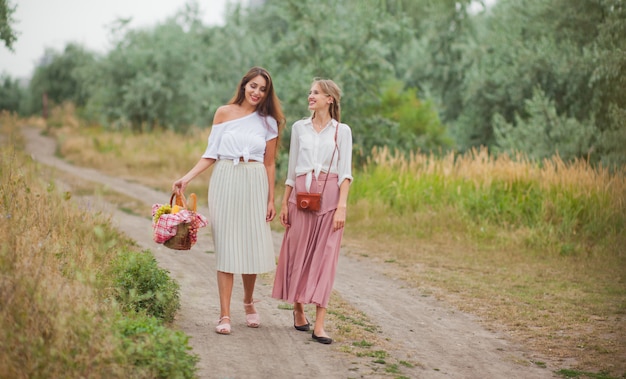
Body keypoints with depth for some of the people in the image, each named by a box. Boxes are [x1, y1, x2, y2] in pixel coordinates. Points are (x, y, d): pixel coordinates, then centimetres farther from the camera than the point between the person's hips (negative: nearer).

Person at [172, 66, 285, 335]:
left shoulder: (268, 122, 7)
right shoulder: (224, 113, 5)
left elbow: (269, 163, 9)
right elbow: (211, 154, 6)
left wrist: (271, 199, 5)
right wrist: (187, 178, -4)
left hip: (254, 185, 1)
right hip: (225, 182, -1)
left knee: (252, 246, 1)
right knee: (226, 247, -2)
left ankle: (248, 302, 26)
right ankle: (225, 315, -1)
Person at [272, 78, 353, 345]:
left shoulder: (342, 131, 3)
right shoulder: (299, 128, 10)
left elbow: (345, 172, -2)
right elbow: (292, 168, 12)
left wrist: (342, 206, -12)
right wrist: (284, 202, 8)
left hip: (329, 195, -2)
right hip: (301, 194, 2)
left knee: (325, 257, -5)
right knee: (298, 253, 5)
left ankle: (319, 325, -6)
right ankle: (298, 310, 24)